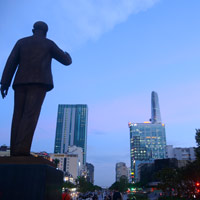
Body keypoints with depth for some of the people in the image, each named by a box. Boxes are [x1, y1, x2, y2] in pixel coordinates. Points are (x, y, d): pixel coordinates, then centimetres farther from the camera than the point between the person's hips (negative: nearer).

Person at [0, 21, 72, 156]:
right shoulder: (49, 44, 13)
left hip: (21, 82, 3)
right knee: (31, 115, -14)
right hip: (39, 82, -3)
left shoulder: (22, 42, 20)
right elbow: (66, 61, 16)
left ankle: (15, 153, -7)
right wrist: (67, 55, 41)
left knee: (19, 116, 1)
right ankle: (22, 150, -25)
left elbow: (11, 62, 8)